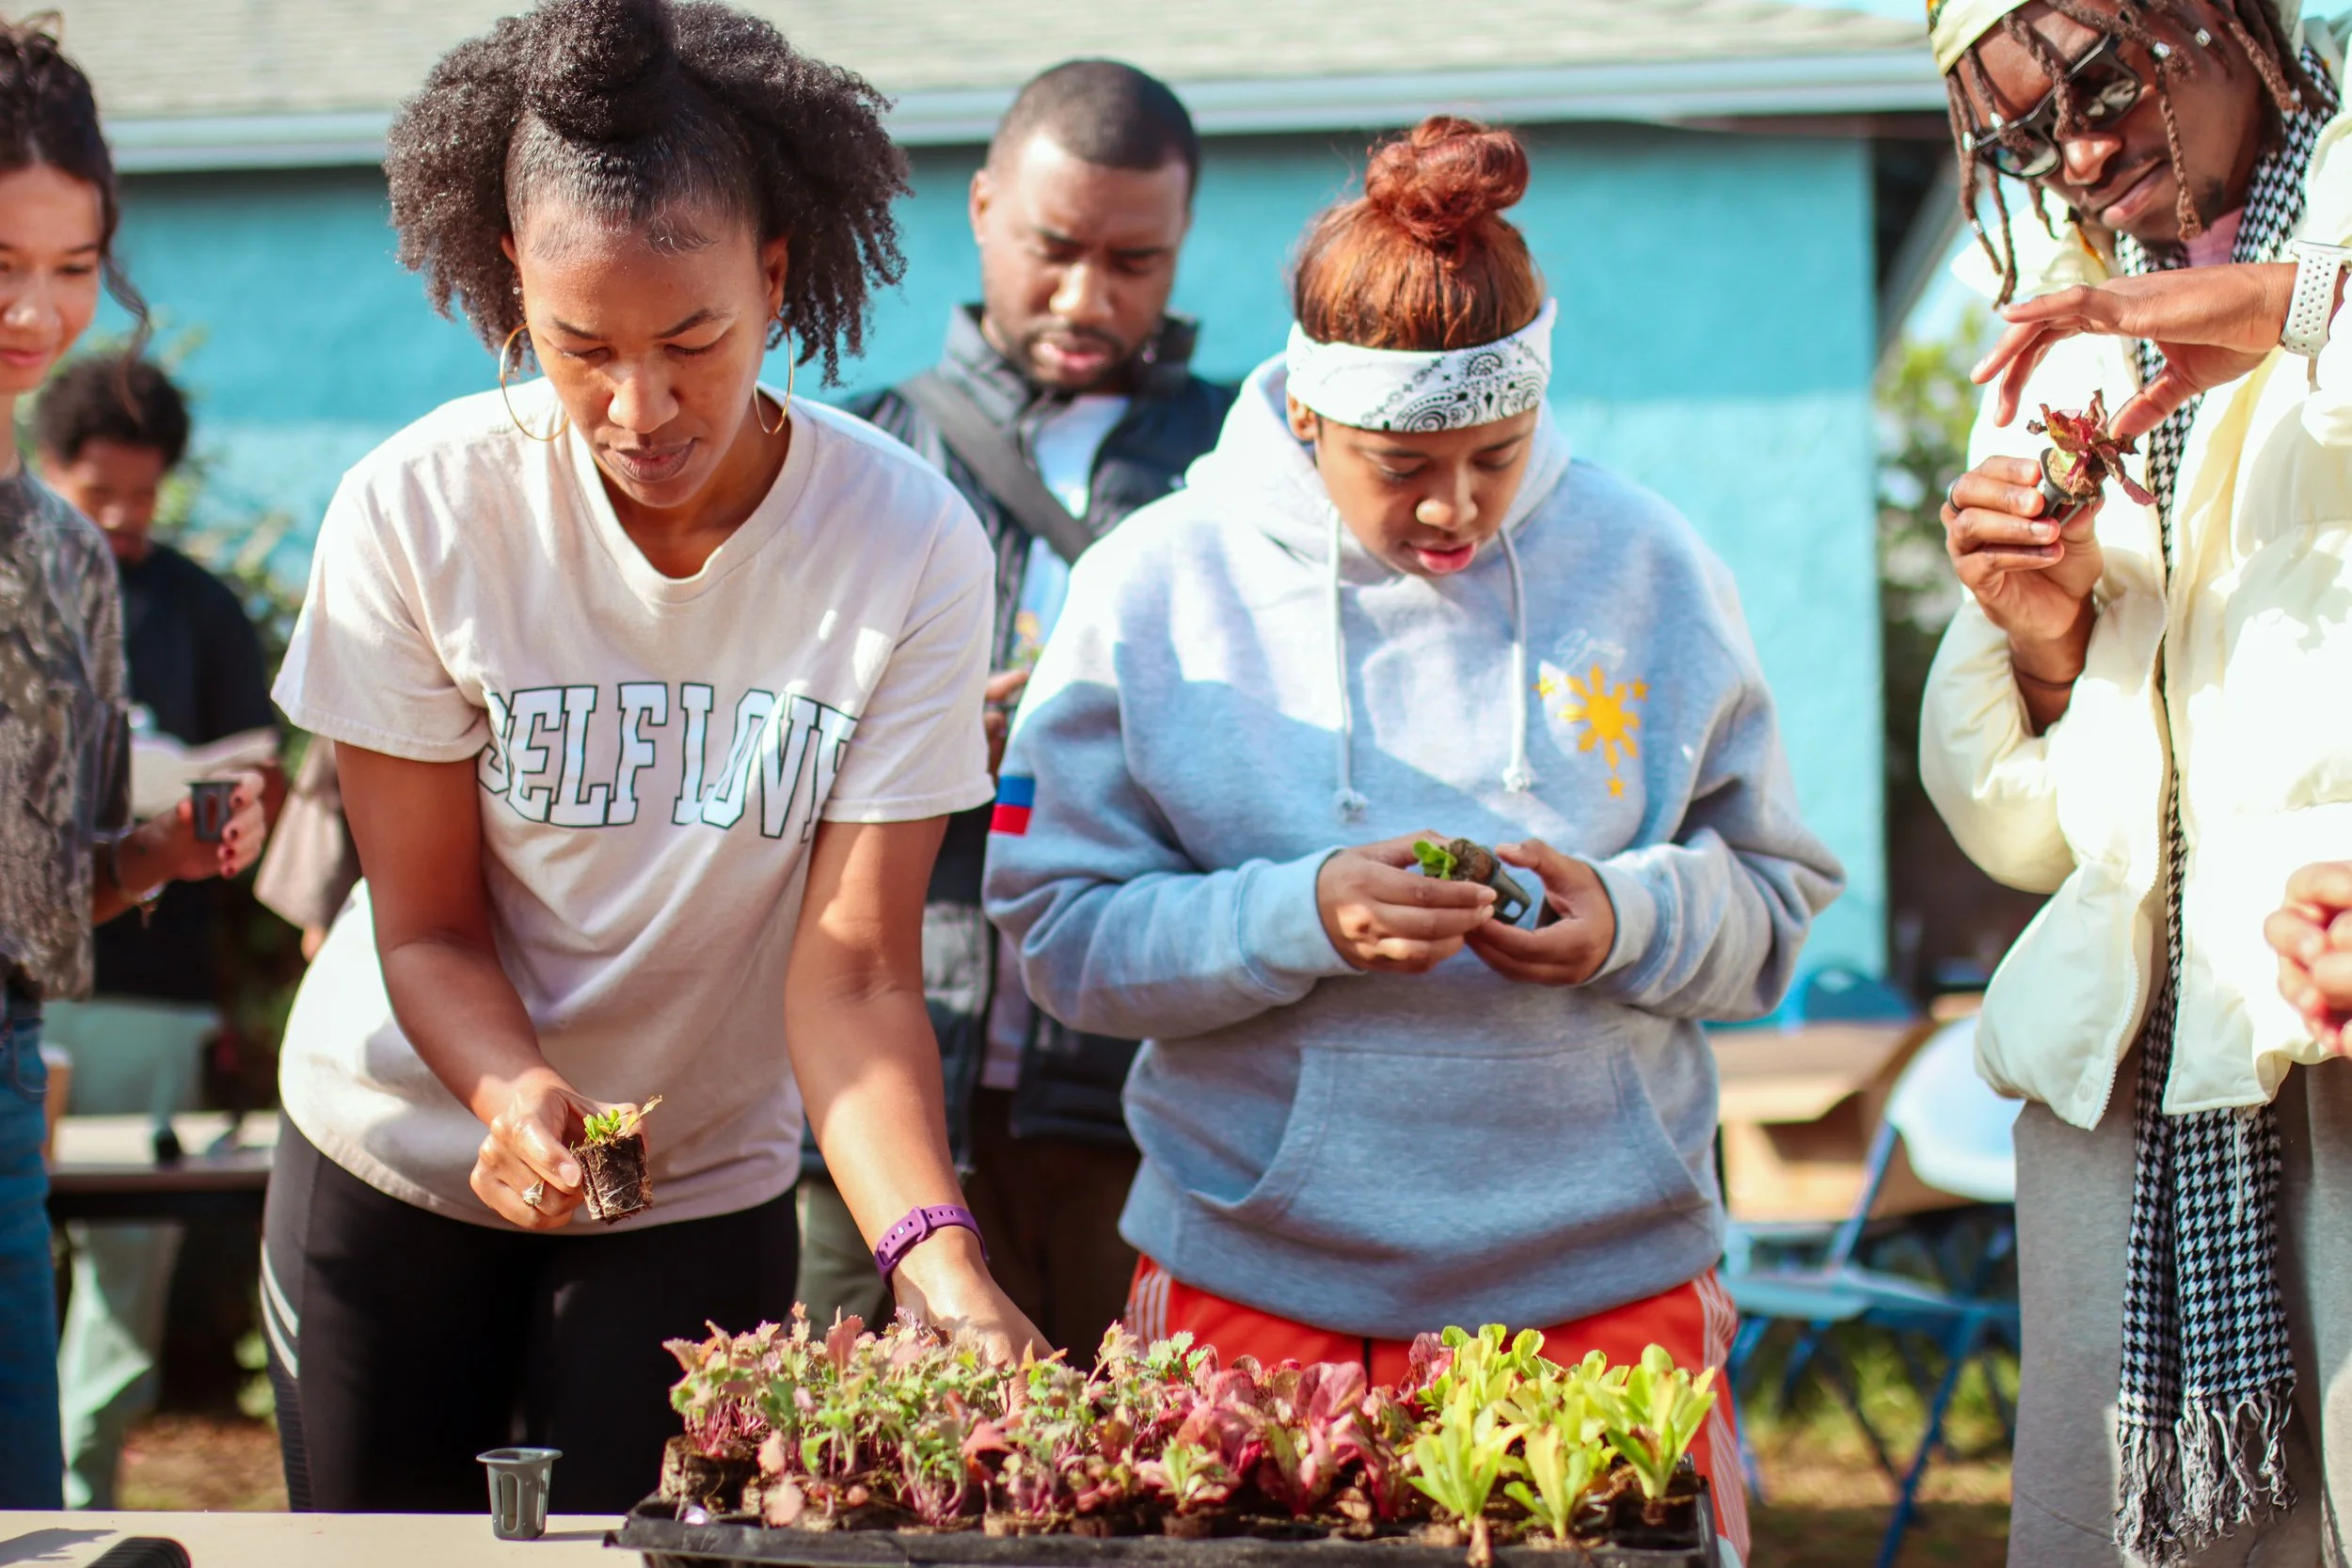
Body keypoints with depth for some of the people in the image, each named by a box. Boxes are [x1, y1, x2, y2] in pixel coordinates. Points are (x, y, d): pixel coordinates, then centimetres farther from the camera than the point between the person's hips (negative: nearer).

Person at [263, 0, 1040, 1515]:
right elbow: (426, 924, -13)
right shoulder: (419, 510, -19)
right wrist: (516, 1094, -35)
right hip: (406, 1150, 1)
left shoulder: (909, 548, -20)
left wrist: (937, 1252, -38)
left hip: (700, 1199, 0)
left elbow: (854, 968, -21)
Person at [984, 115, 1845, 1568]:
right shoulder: (1158, 586, -1)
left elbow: (1777, 901, 8)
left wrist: (1634, 923, -14)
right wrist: (1303, 917, -18)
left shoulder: (1649, 572, 4)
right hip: (1256, 1275, -1)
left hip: (1603, 1273, 1)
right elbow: (1067, 934, -2)